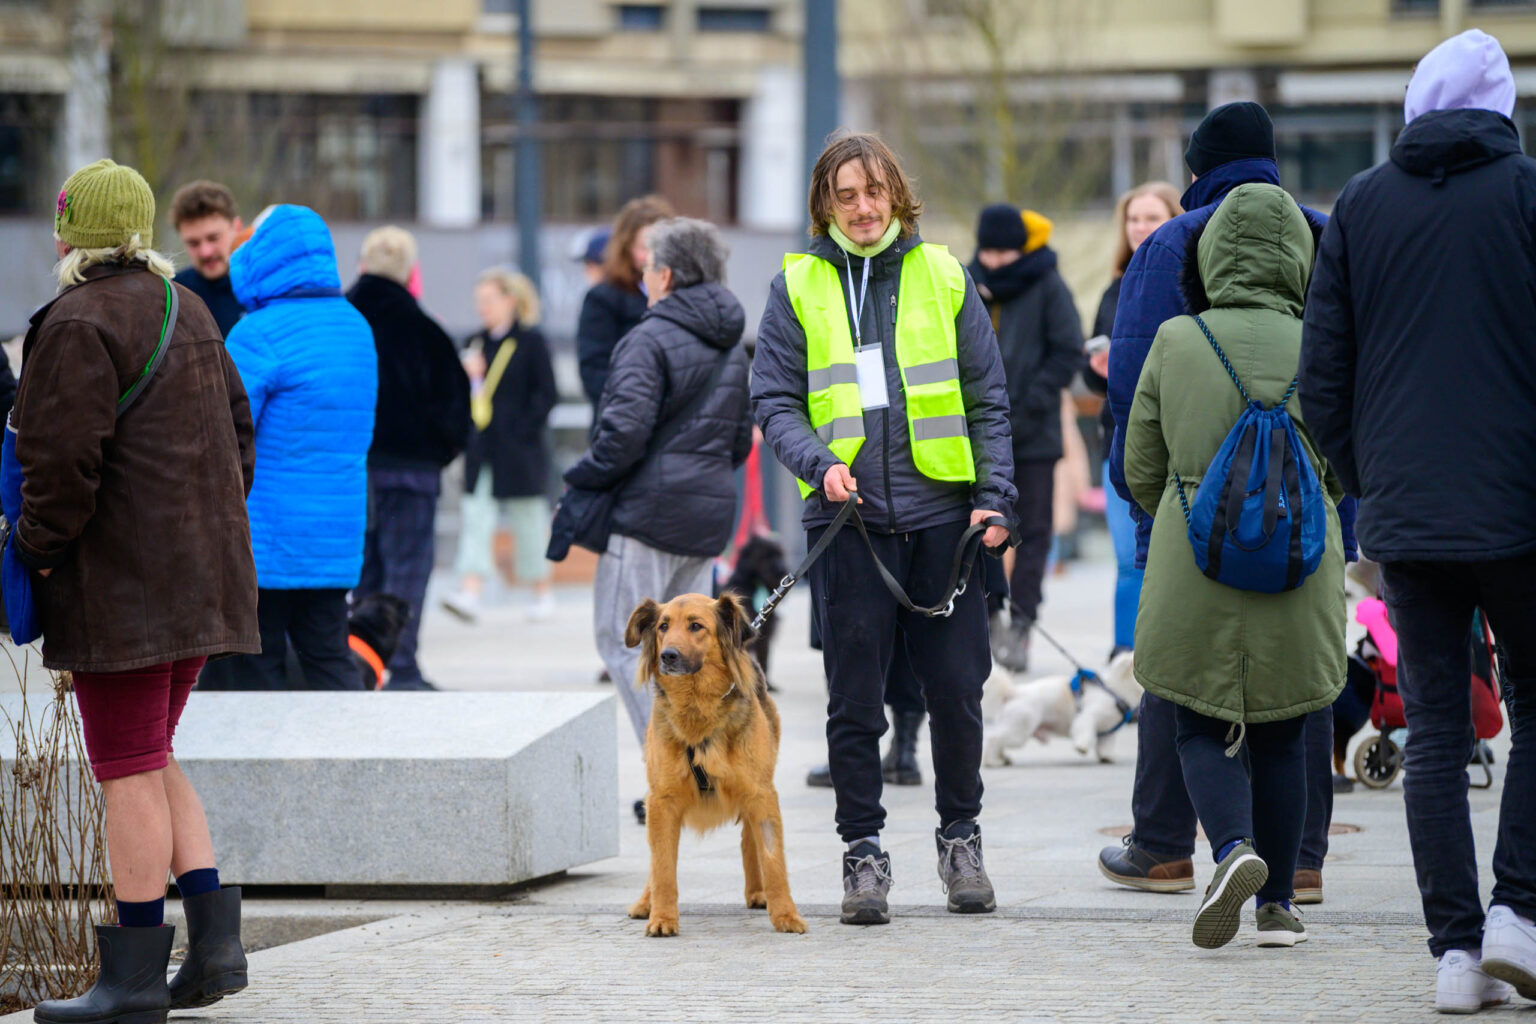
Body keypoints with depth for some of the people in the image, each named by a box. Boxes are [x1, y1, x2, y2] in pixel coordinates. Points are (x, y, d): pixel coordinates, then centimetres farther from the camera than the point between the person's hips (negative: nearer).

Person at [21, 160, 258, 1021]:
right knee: (152, 758, 16)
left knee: (130, 767, -5)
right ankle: (216, 937, 8)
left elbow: (64, 455, -20)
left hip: (121, 583, -9)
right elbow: (238, 428, 18)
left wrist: (42, 548, -8)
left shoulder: (79, 323, -13)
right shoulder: (189, 311, 14)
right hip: (203, 574, 9)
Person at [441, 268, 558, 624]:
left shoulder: (530, 341, -5)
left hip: (518, 450, -5)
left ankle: (543, 593, 20)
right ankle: (469, 593, -16)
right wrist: (468, 377, -5)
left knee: (528, 521, 6)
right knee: (475, 517, -7)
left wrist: (522, 431, -14)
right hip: (481, 452, 5)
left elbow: (546, 394, -8)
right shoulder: (476, 343, 12)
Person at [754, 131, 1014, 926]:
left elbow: (987, 398, 10)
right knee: (854, 697, 1)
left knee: (956, 687, 3)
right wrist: (818, 461, -14)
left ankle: (960, 834, 20)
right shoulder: (797, 286, 6)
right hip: (848, 518, -1)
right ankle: (863, 850, 11)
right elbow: (773, 398, 5)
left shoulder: (941, 277, 8)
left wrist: (994, 494, 0)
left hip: (941, 511, 1)